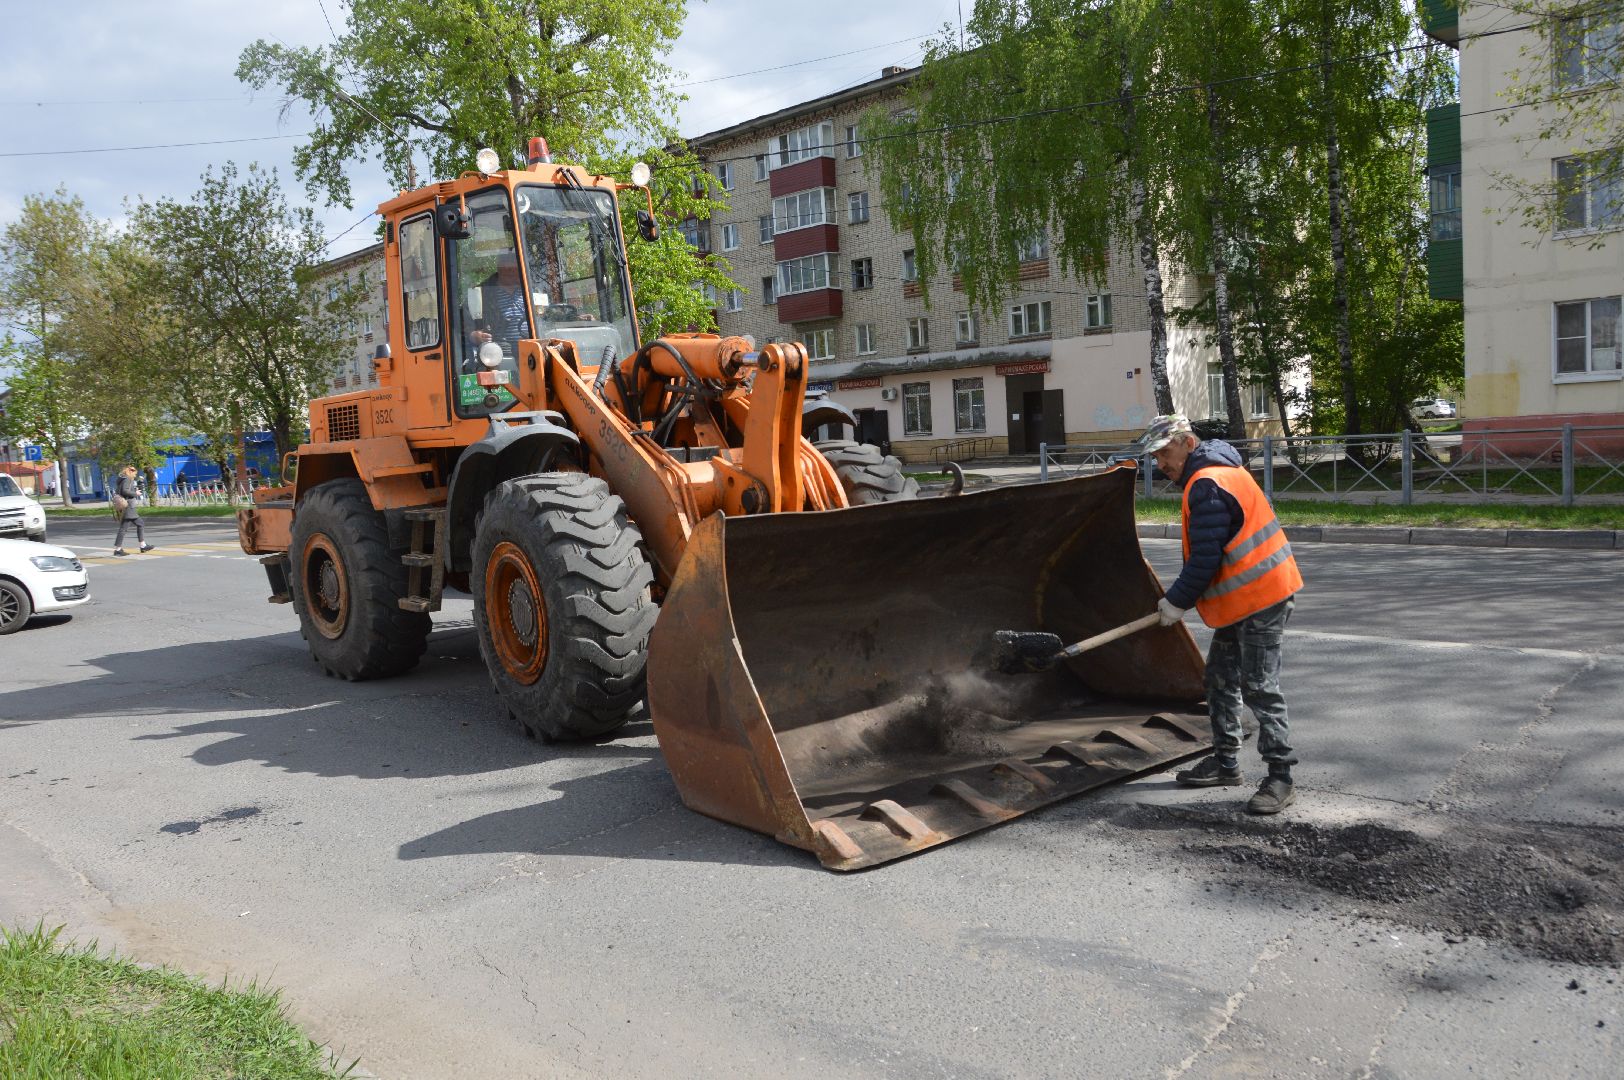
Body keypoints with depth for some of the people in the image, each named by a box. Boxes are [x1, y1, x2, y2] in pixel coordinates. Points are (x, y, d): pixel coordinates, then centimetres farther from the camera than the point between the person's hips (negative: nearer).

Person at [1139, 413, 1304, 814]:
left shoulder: (1207, 486, -19)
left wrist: (1177, 601, -10)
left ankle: (1280, 778, -1)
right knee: (1220, 677, 16)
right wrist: (1183, 598, 16)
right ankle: (1226, 763, 26)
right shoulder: (1216, 471, 14)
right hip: (1243, 598, 11)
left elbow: (1205, 560, -22)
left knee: (1259, 687, -8)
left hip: (1261, 599, -11)